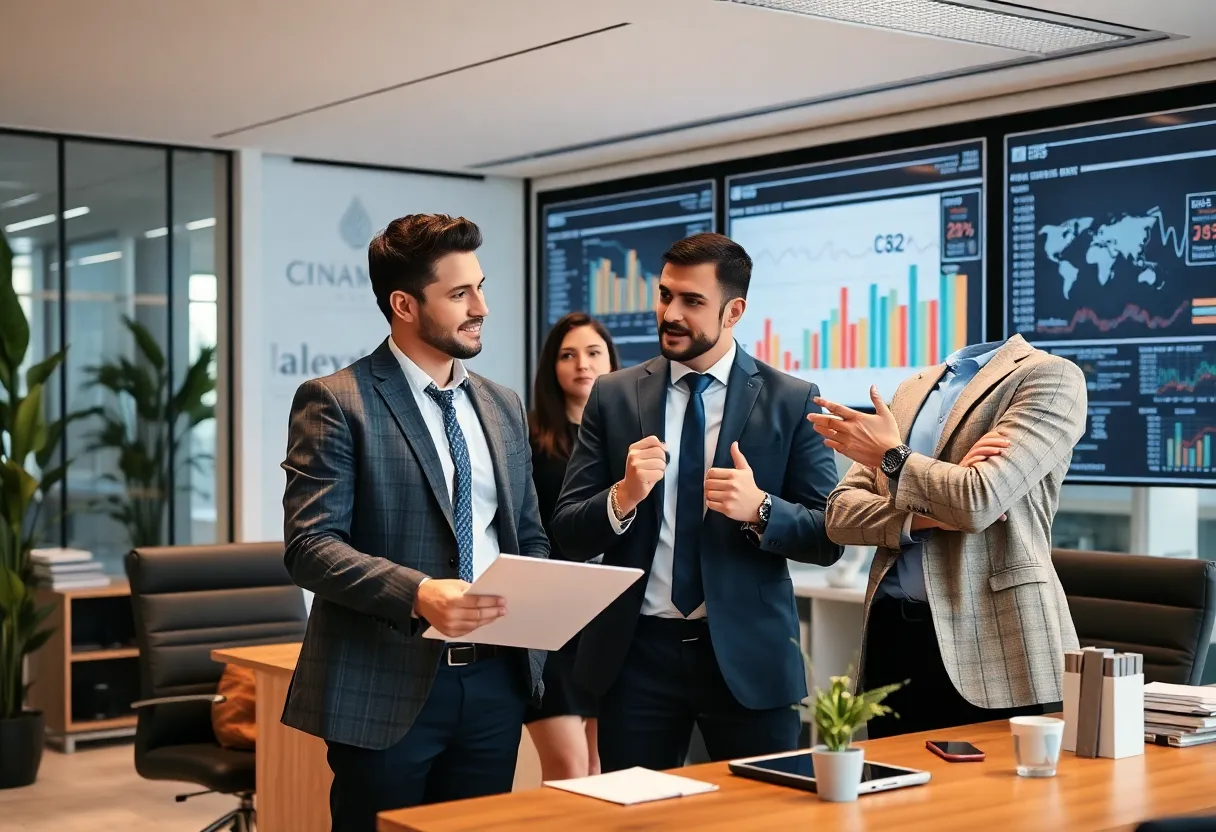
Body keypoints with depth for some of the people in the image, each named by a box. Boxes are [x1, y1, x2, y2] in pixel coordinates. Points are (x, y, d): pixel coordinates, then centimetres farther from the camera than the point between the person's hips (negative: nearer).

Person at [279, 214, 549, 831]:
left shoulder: (503, 407, 13)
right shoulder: (336, 403, -7)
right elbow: (310, 545, -15)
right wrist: (415, 593, -29)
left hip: (494, 681, 6)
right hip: (386, 687, -5)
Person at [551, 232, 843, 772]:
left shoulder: (791, 402, -1)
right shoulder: (613, 396, 4)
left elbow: (827, 539, -1)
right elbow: (567, 535, 2)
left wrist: (759, 508, -20)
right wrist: (622, 498, -18)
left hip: (748, 653, -1)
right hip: (635, 653, 2)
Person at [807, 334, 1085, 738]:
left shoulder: (1049, 376, -5)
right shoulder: (913, 387, 15)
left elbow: (979, 501, -19)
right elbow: (841, 513, 7)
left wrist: (891, 454, -3)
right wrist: (929, 516, -12)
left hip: (990, 640, -6)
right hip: (891, 631, 6)